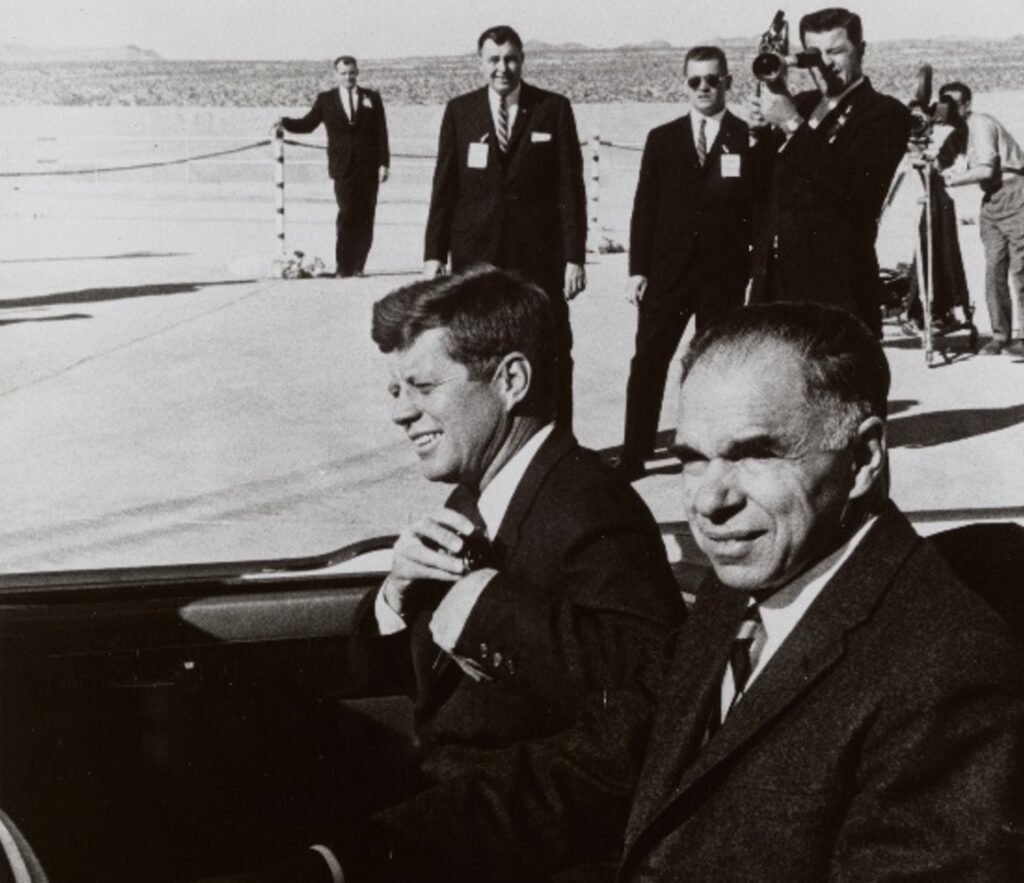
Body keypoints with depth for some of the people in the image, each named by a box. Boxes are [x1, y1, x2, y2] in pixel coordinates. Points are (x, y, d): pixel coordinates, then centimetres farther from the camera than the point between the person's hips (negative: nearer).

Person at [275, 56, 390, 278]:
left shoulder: (372, 98, 9)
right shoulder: (326, 99, 9)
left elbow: (381, 133, 5)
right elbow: (307, 124, 10)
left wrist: (383, 163, -3)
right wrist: (285, 122, -9)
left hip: (369, 167, 1)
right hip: (344, 168, -1)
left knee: (365, 218, 0)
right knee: (347, 215, -10)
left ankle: (358, 266, 5)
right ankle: (344, 267, -8)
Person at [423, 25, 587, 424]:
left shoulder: (554, 109, 1)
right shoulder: (459, 111, 5)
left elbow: (570, 186, -1)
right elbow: (444, 186, 5)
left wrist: (575, 256, -5)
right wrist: (434, 253, 1)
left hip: (539, 254, -1)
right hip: (475, 254, 1)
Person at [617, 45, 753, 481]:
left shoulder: (748, 139, 0)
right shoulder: (662, 139, 8)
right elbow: (644, 207, 7)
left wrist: (759, 270, -6)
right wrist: (638, 269, 1)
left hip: (724, 272, -2)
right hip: (667, 268, 2)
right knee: (647, 362, 0)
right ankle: (633, 455, 6)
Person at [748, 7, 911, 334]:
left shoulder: (885, 113, -3)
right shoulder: (801, 104, 17)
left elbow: (852, 188, -20)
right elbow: (764, 188, 18)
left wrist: (793, 125, -18)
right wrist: (763, 131, 0)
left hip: (836, 287, -6)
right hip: (773, 282, 6)